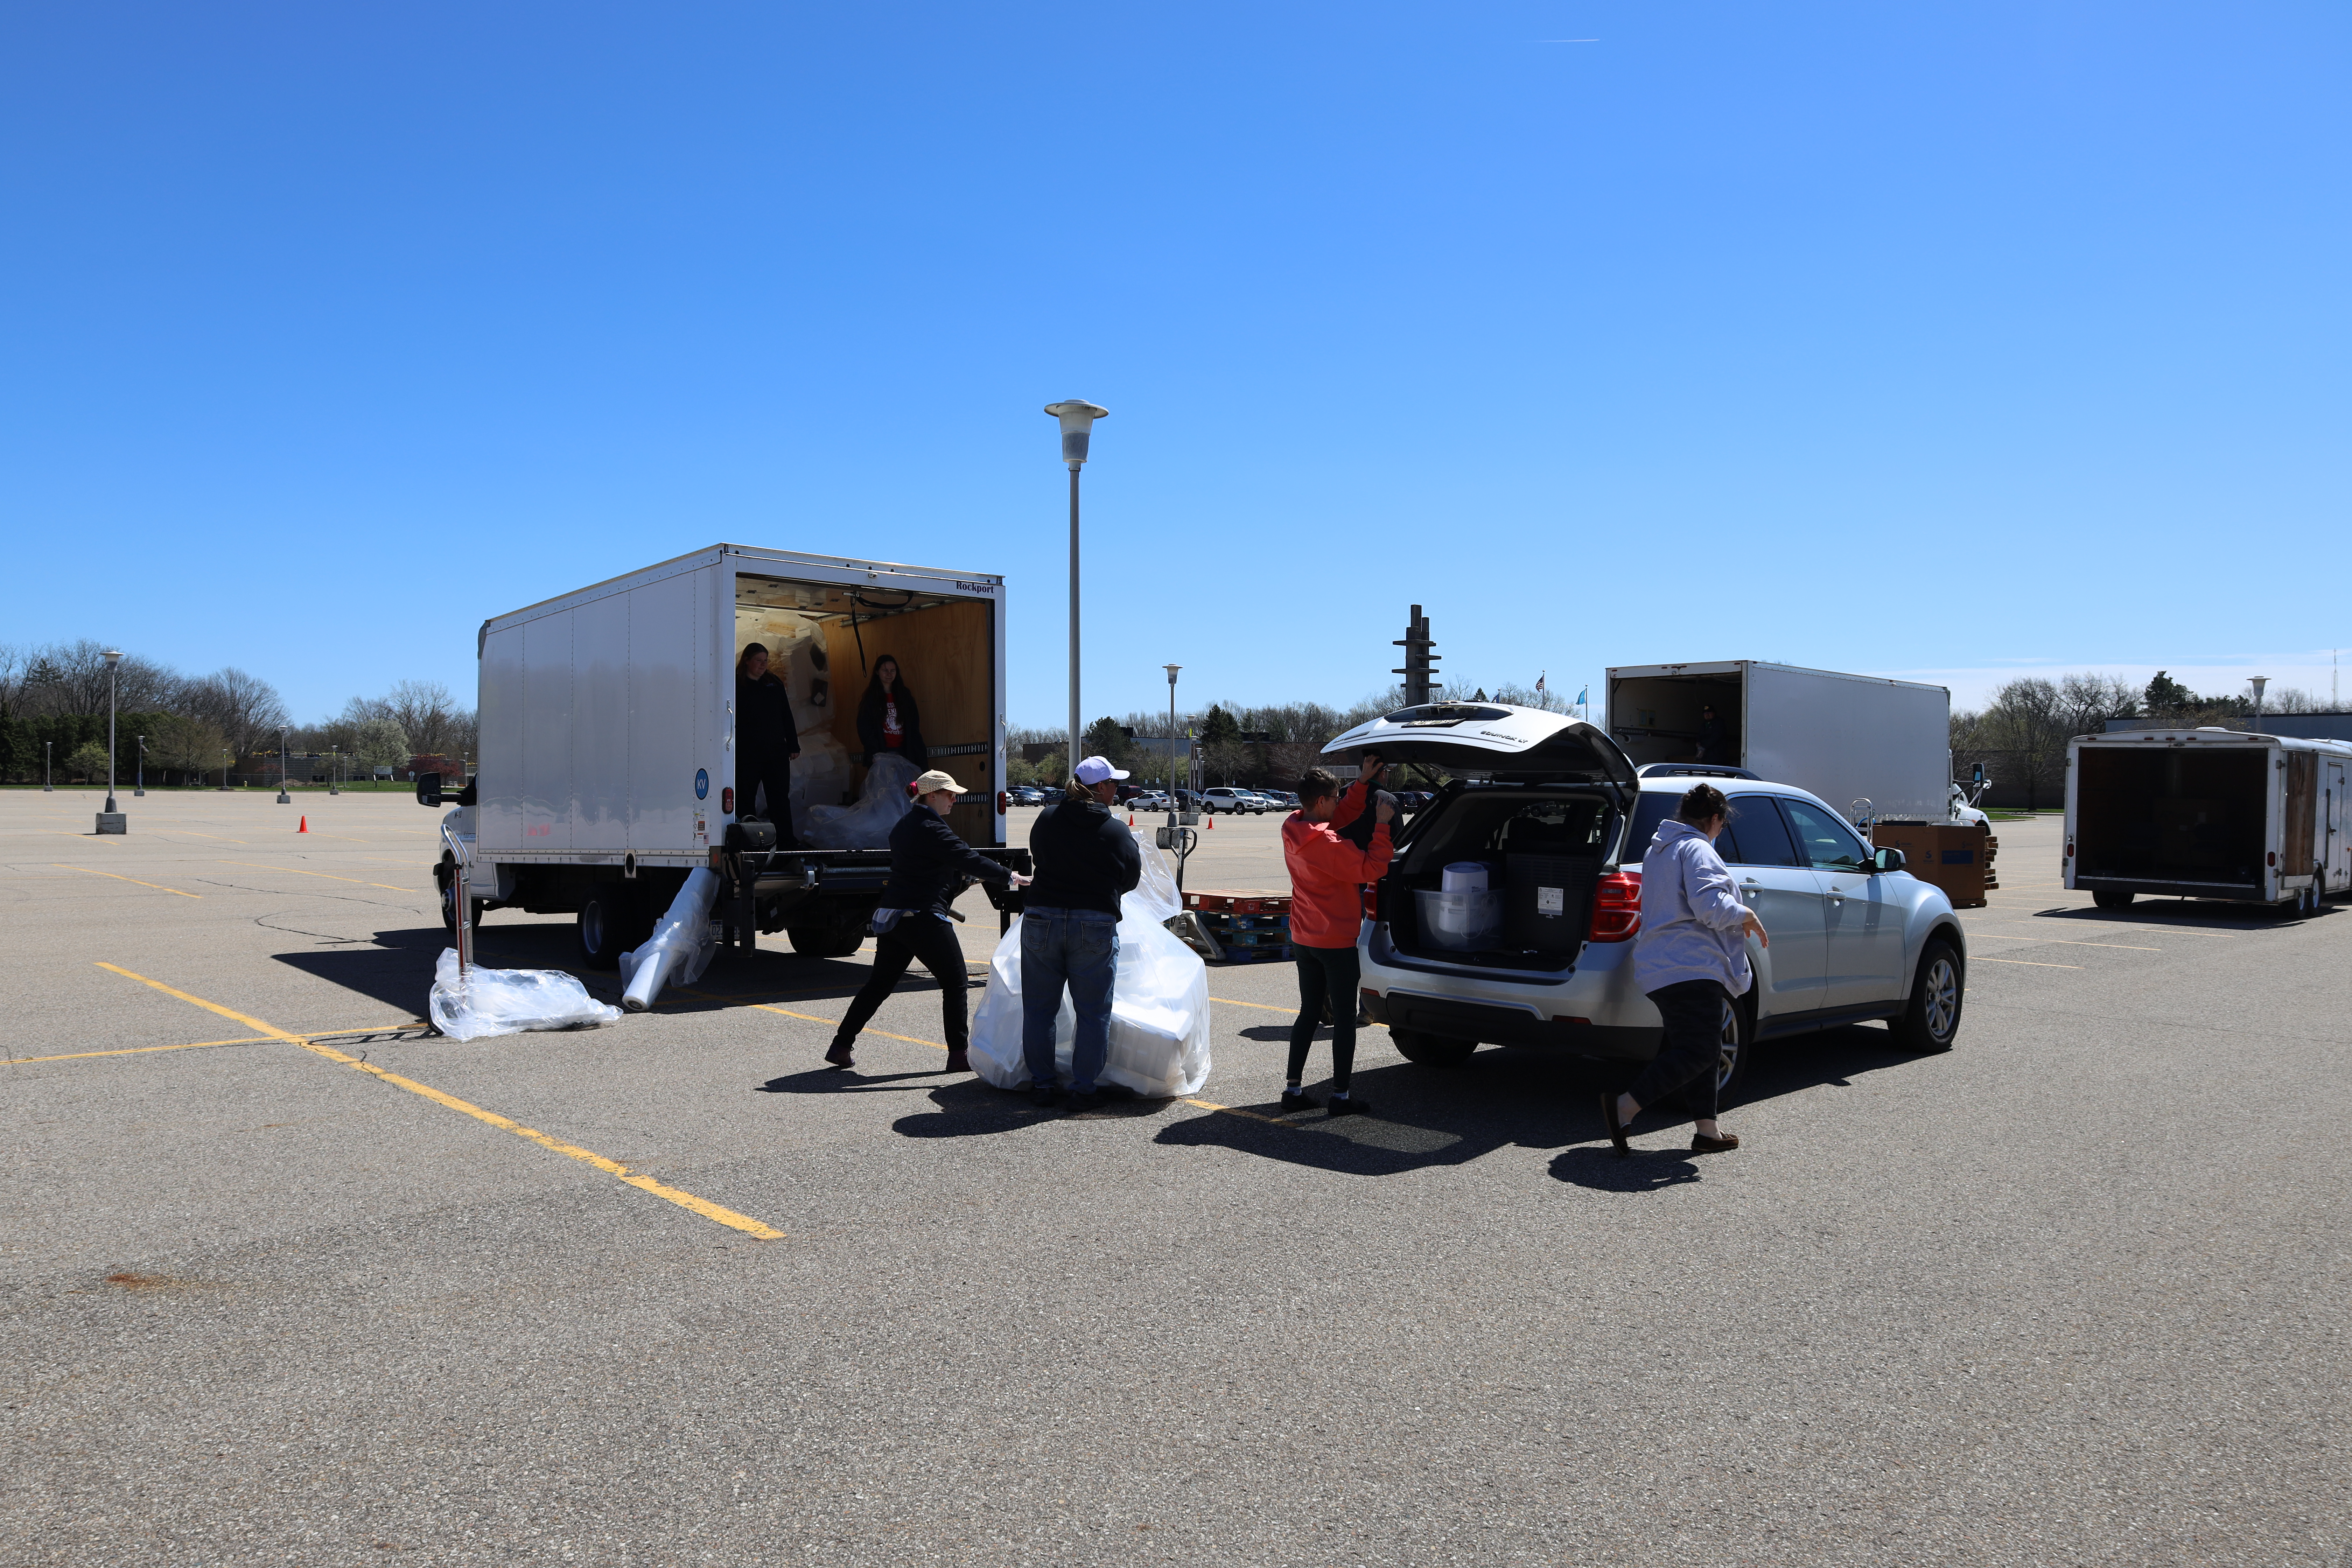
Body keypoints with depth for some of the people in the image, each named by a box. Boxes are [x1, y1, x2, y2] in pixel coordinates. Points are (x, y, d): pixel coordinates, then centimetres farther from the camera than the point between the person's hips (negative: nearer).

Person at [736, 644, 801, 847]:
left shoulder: (775, 682, 11)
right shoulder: (736, 686, -3)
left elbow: (787, 716, 15)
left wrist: (793, 745, 11)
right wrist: (734, 751, -10)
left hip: (777, 751, 4)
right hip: (747, 754, -4)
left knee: (780, 796, 7)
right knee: (746, 797, 3)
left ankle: (785, 838, 12)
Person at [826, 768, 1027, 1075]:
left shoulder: (905, 825, 16)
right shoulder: (931, 829, -13)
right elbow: (968, 860, -17)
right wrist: (1009, 877, -13)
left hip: (891, 916, 9)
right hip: (923, 919, -9)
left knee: (879, 983, 15)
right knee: (955, 982, 1)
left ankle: (841, 1046, 17)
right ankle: (959, 1054, 3)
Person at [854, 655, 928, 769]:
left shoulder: (905, 695, 12)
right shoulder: (870, 698, 3)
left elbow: (914, 727, 12)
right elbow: (864, 730, -2)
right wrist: (875, 753, -15)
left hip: (903, 751, 2)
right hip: (881, 753, -2)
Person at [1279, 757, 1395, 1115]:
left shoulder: (1293, 830, 1)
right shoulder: (1328, 844, -25)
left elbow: (1343, 814, 14)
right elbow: (1373, 869, -19)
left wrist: (1364, 781, 10)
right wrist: (1382, 825, -13)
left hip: (1304, 939, 8)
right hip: (1336, 942, -8)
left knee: (1309, 1013, 16)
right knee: (1344, 1018, 3)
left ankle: (1293, 1089, 17)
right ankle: (1340, 1096, 8)